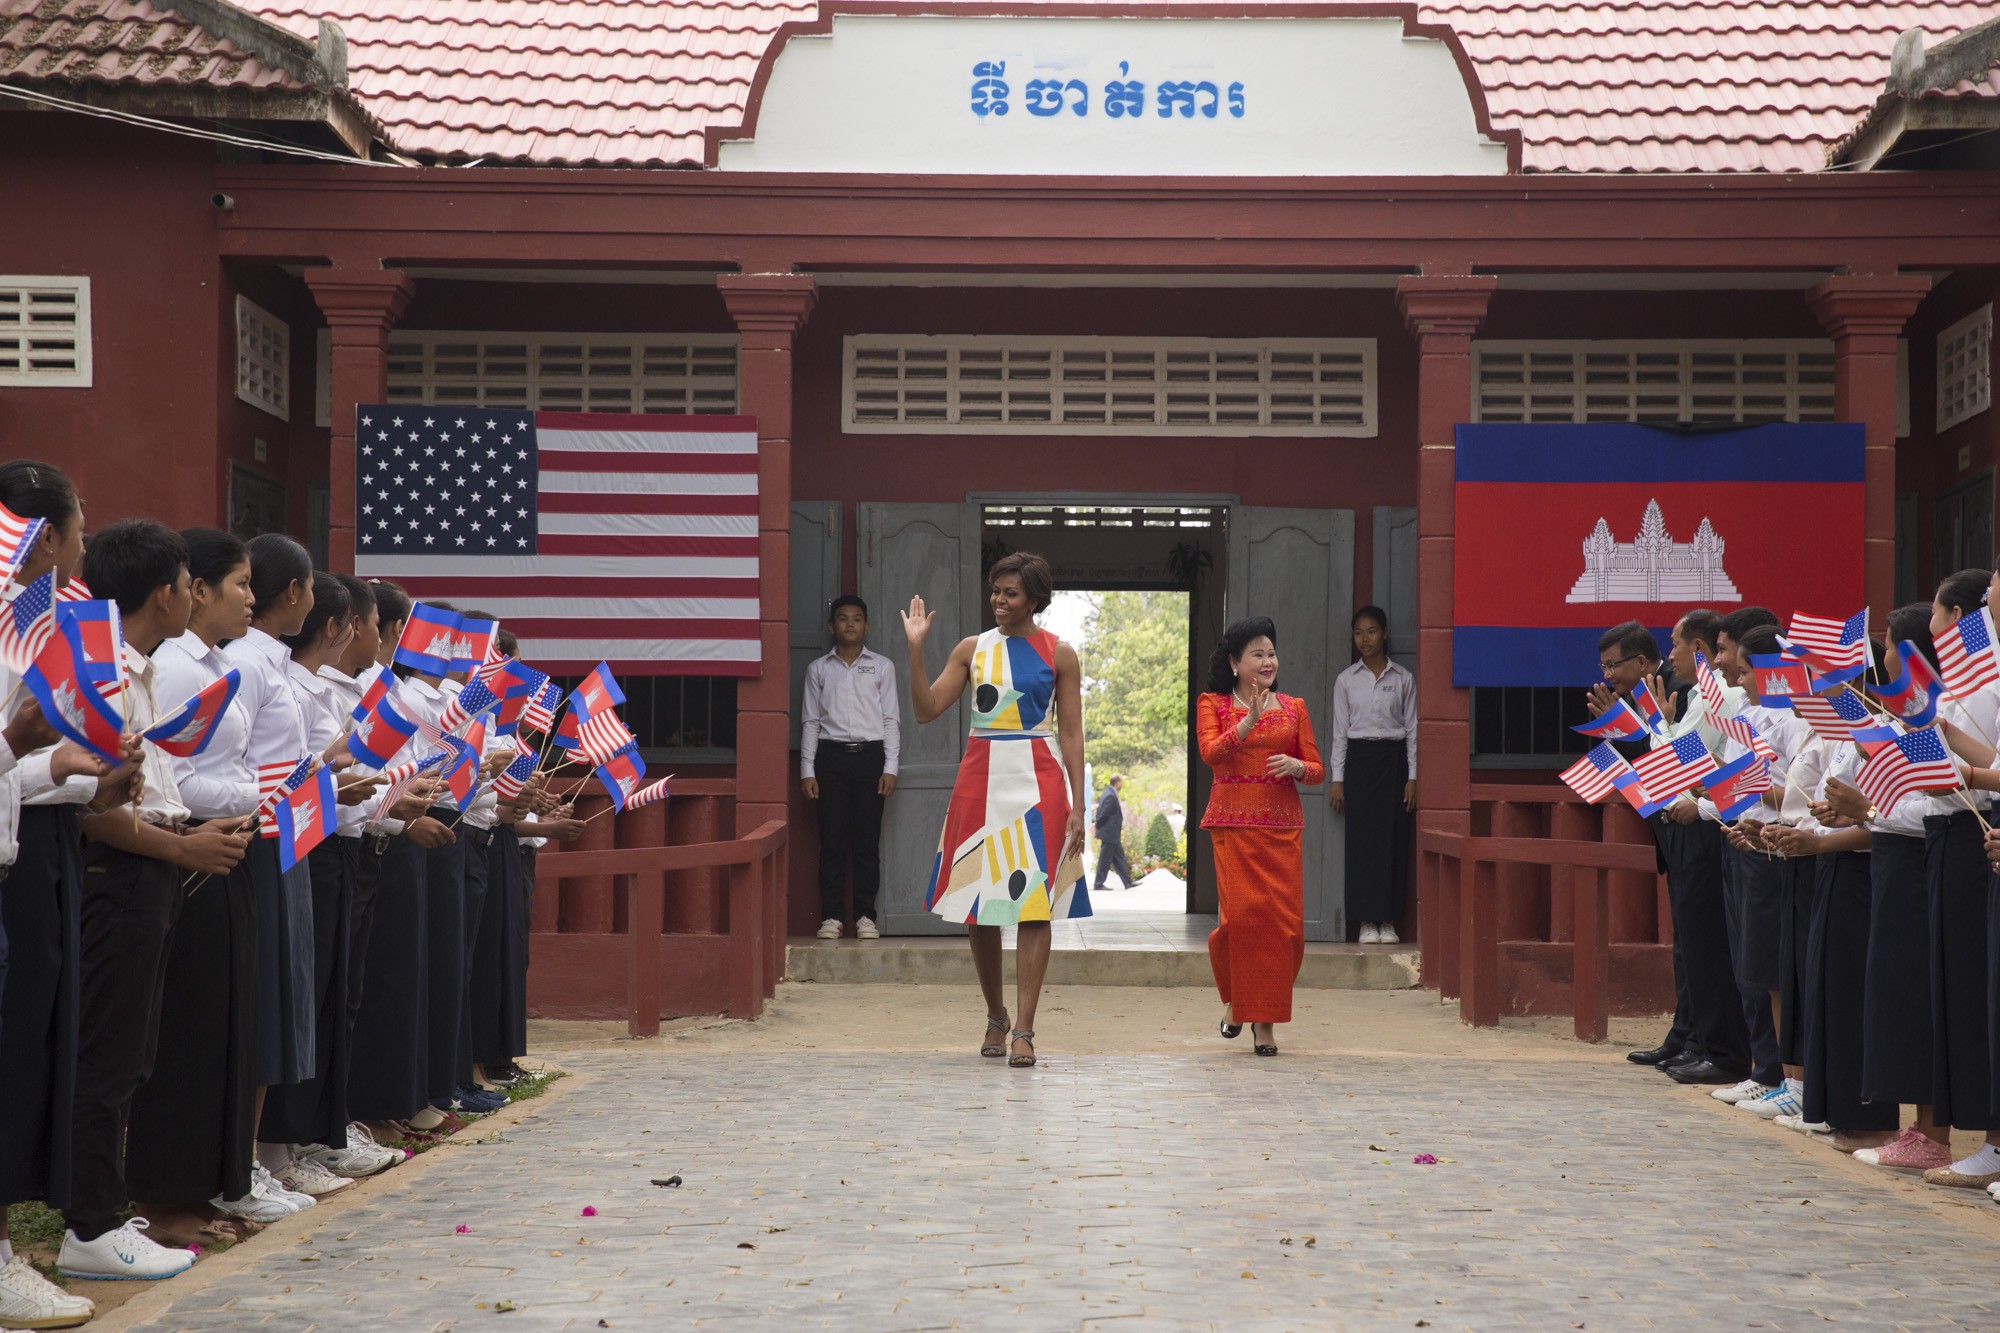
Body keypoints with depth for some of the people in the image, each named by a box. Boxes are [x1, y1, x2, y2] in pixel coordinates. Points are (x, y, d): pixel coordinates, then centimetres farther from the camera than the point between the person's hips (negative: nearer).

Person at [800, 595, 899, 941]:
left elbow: (891, 719, 6)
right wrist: (807, 770, 1)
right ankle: (831, 916, 3)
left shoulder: (882, 667, 9)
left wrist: (890, 767, -3)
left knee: (867, 841, -1)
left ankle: (865, 916, 4)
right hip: (831, 756, 0)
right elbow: (810, 721, 8)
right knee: (832, 841, -1)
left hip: (869, 756, 0)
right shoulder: (818, 669, 10)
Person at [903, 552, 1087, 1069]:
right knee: (978, 905, 5)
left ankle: (1023, 1030, -8)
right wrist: (915, 648, -7)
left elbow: (1071, 734, 3)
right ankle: (995, 1016, 23)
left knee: (1033, 904, -8)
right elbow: (926, 710, 3)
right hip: (982, 781, 3)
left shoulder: (1058, 654, 4)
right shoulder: (972, 649, 9)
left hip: (1038, 784, -2)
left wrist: (1077, 807, -2)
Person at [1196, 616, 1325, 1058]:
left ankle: (1264, 1019, 8)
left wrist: (1296, 766, -9)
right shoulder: (1213, 704, 7)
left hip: (1282, 826, 2)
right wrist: (1249, 722, -24)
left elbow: (1317, 769, 13)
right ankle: (1234, 998, 17)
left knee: (1286, 922, -6)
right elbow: (1210, 752, -10)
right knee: (1241, 916, -12)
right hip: (1233, 823, -2)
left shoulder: (1293, 708, 13)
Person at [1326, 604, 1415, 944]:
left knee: (1394, 838, -2)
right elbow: (1340, 731, 5)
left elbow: (1412, 729, 5)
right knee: (1363, 838, -3)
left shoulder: (1403, 679, 5)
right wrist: (1336, 779, -1)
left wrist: (1412, 777, 0)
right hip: (1359, 759, 0)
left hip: (1394, 760, 0)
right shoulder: (1346, 680, 5)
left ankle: (1388, 921, 5)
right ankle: (1367, 921, 2)